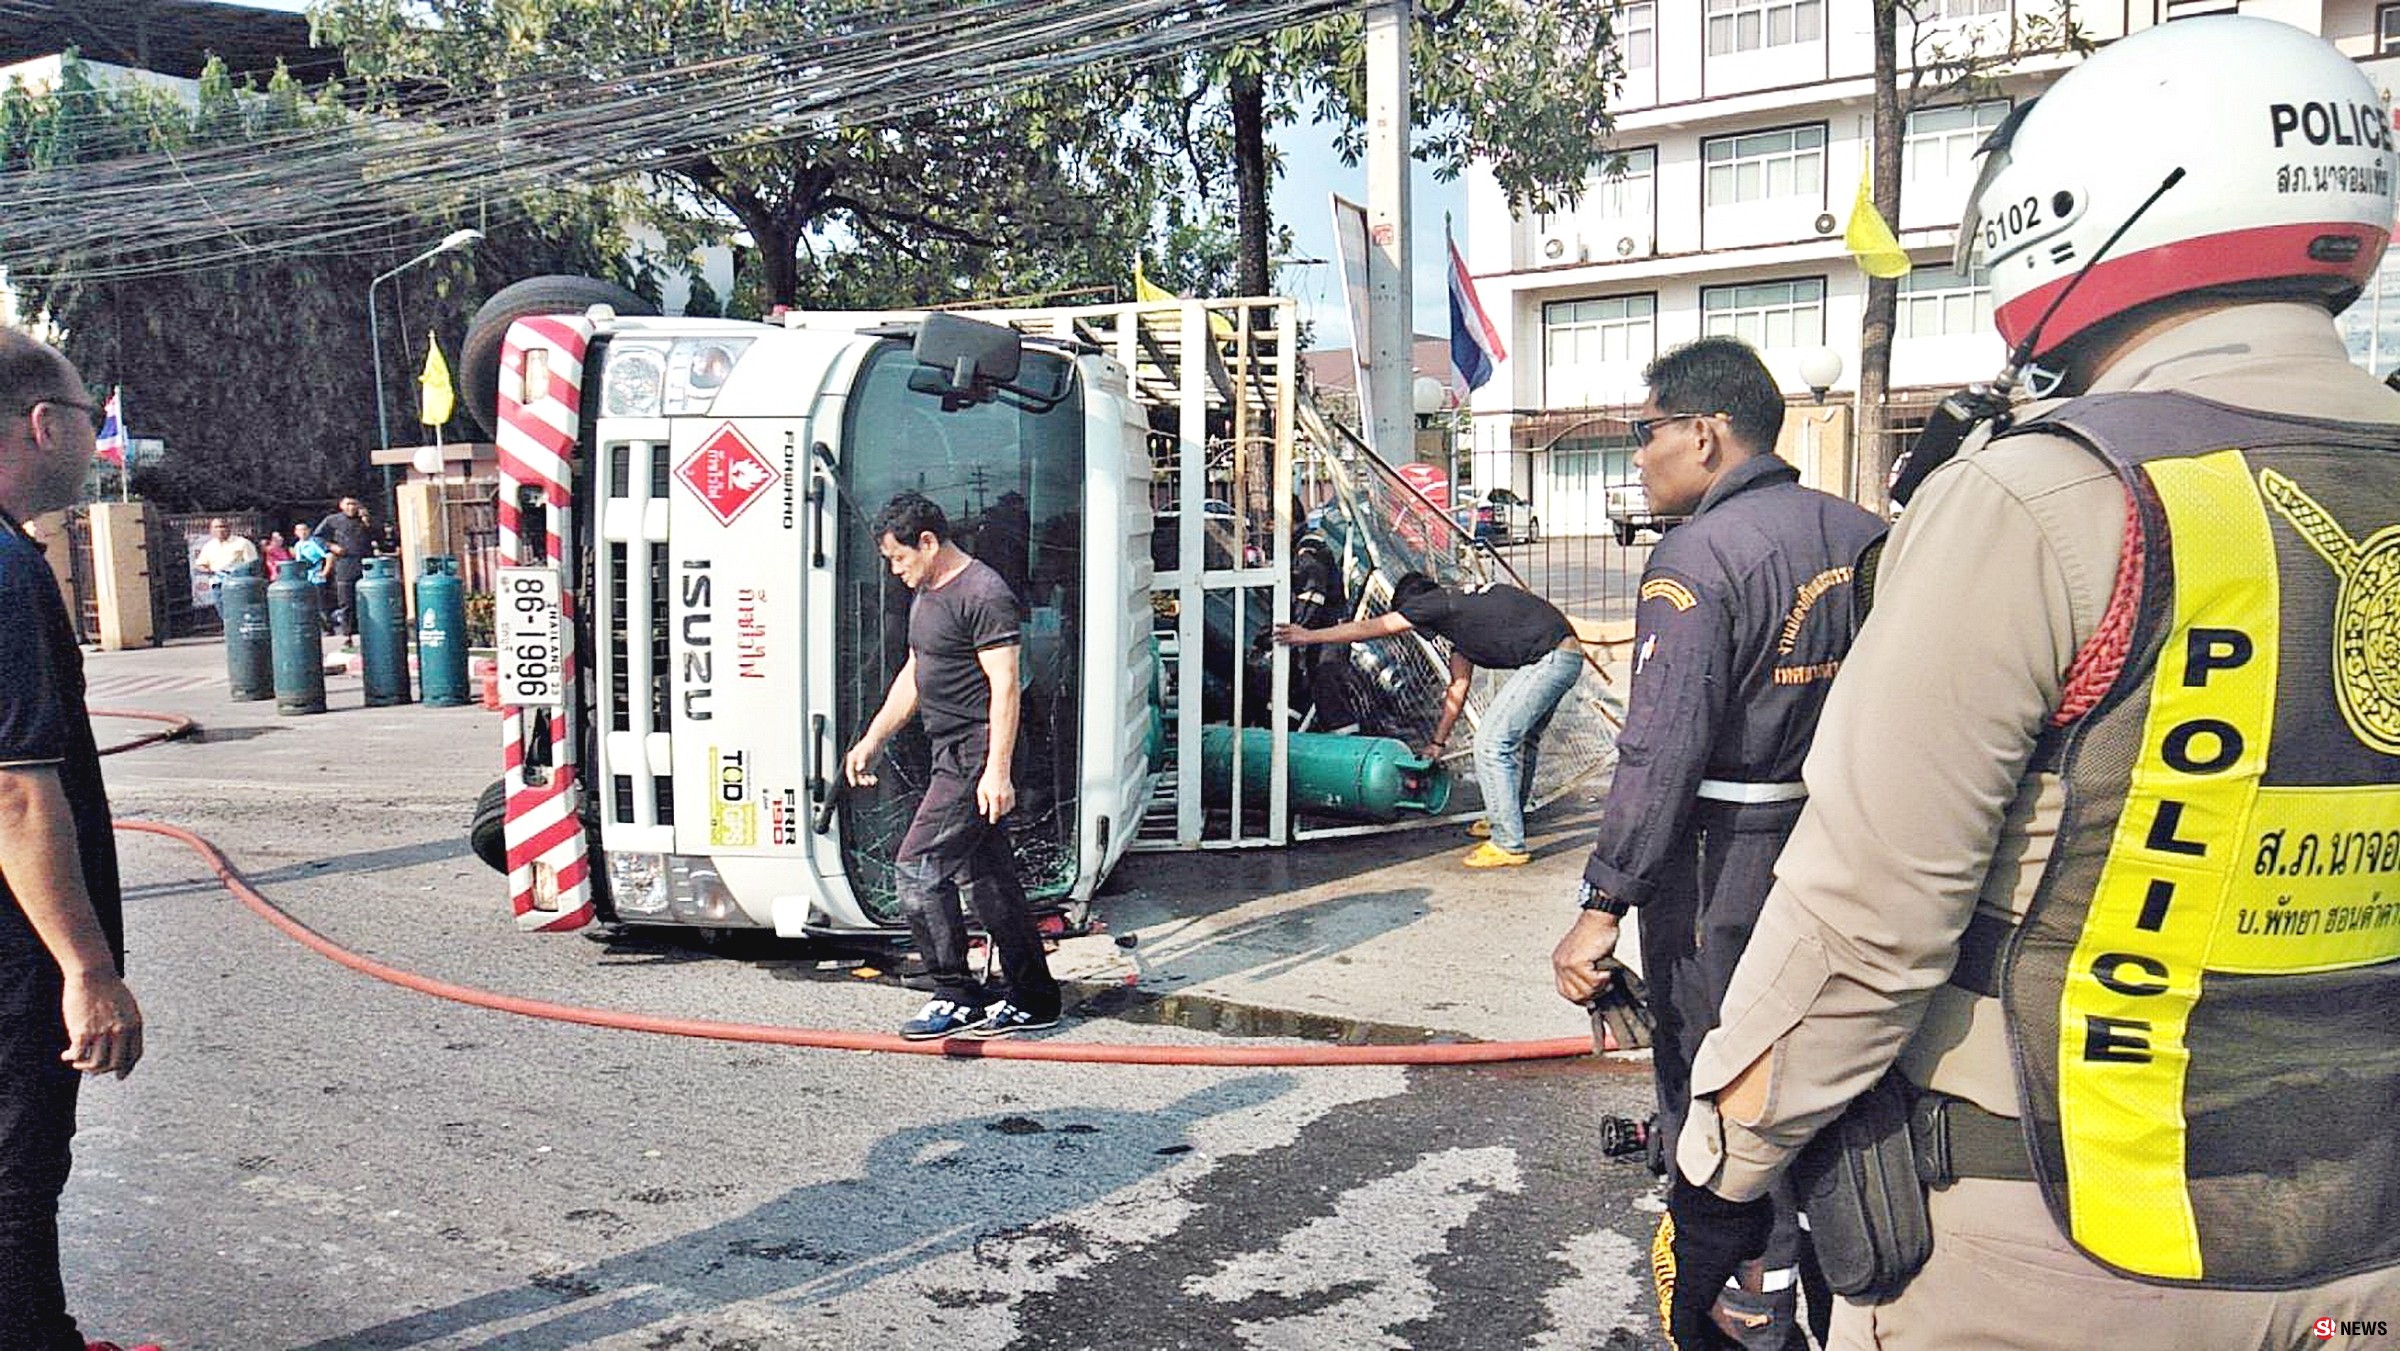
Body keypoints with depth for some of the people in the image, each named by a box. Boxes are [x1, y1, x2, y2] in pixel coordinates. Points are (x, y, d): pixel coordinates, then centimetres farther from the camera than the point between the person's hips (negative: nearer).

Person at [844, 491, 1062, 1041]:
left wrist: (997, 769, -25)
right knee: (985, 876, 12)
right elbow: (914, 675, 26)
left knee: (917, 868, -10)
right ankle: (1031, 1000, 19)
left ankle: (955, 998, -1)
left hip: (976, 758, -10)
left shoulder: (984, 595, -15)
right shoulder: (926, 593, 17)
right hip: (952, 756, 10)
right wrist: (873, 739, 24)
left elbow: (1004, 686, -20)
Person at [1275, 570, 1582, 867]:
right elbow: (1458, 688, 25)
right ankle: (1506, 821, 42)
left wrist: (1310, 636, 11)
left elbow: (1371, 628, 3)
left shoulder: (1436, 603, -3)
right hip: (1566, 654, 10)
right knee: (1522, 739, 26)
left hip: (1549, 659, -10)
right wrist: (1438, 742, 28)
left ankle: (1509, 845, -3)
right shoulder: (1461, 608, 23)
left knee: (1491, 744, -8)